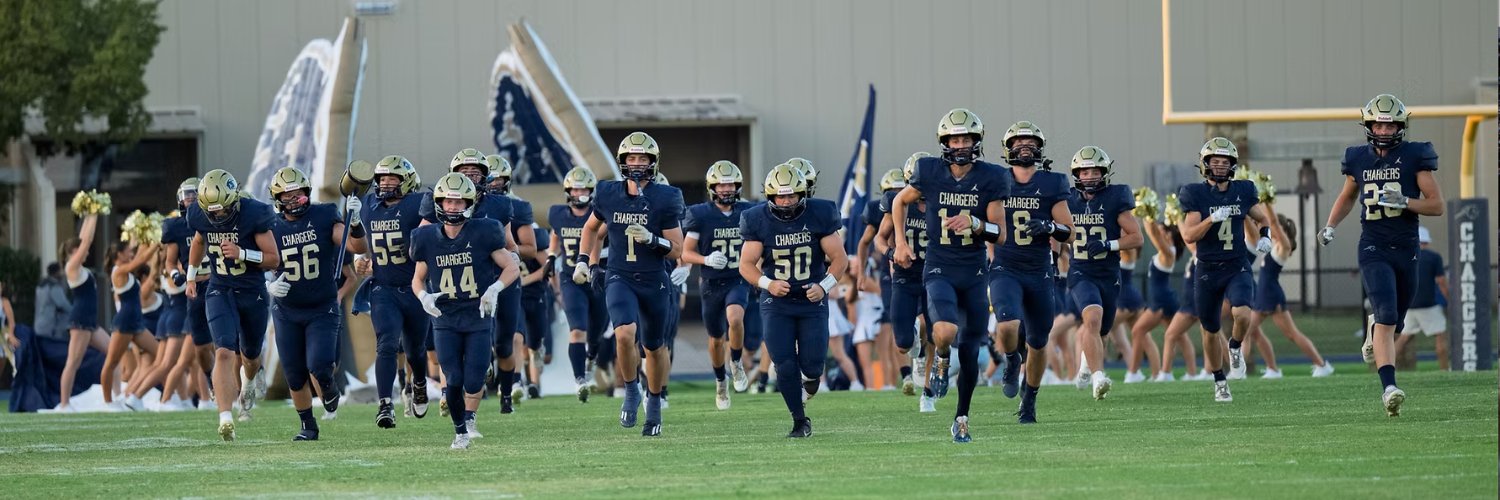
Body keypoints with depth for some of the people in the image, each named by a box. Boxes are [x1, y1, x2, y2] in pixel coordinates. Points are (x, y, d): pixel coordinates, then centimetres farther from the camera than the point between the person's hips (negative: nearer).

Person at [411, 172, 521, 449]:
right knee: (454, 380, -6)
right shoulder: (428, 239, 0)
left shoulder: (483, 233, -8)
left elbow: (512, 268, -2)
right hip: (445, 320, 2)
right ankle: (460, 430, 16)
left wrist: (495, 288, -20)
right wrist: (424, 296, -9)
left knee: (473, 382, -5)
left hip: (479, 316, -2)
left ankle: (470, 417, 27)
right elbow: (418, 279, 13)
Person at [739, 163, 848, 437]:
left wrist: (824, 286, -17)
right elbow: (746, 264, -2)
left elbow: (839, 258, -1)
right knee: (785, 366, -8)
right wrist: (767, 284, -20)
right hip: (777, 302, 0)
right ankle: (800, 421, 9)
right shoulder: (758, 221, -6)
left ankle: (811, 376, 30)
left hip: (812, 301, 0)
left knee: (811, 364, -9)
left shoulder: (819, 217, -8)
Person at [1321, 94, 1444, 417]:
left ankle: (1375, 338, 50)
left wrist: (1403, 201, -19)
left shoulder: (1415, 157, -3)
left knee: (1393, 324, 12)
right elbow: (1347, 196, 24)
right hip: (1374, 249, -1)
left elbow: (1436, 205, -4)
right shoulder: (1359, 159, 5)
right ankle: (1389, 389, -23)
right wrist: (1330, 226, 11)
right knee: (1387, 317, -19)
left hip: (1406, 249, 1)